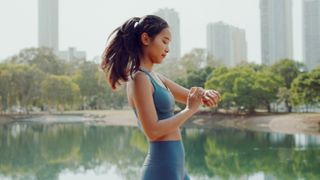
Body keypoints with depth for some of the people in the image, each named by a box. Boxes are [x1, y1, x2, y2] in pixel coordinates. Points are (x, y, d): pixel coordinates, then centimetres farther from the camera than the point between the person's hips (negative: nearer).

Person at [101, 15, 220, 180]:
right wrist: (190, 110, -14)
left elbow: (190, 96, 17)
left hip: (174, 165, 10)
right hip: (162, 165, -10)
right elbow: (152, 131, -22)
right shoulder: (139, 78, -15)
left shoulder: (156, 77, 12)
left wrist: (206, 94, -6)